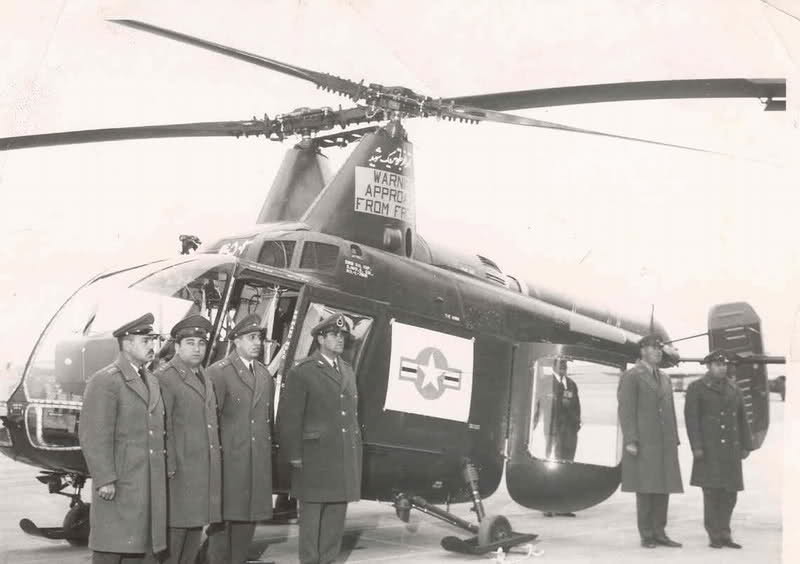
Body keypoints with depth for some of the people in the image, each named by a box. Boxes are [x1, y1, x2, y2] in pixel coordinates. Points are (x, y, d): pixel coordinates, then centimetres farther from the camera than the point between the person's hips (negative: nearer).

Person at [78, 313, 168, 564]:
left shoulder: (151, 381, 17)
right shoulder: (104, 381, -10)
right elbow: (94, 436, -15)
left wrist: (162, 475, 13)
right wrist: (105, 480, -20)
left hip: (150, 484, 8)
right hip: (118, 483, -8)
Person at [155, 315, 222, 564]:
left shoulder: (204, 378, 17)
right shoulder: (165, 378, -10)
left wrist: (215, 459, 16)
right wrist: (169, 468, -17)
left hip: (206, 473, 8)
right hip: (180, 472, -8)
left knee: (196, 526, 12)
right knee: (175, 529, -6)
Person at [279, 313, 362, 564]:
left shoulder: (348, 372, 16)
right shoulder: (302, 373, -5)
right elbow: (290, 417, -7)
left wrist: (356, 448, 13)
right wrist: (294, 455, -10)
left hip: (346, 457, 6)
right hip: (315, 457, -6)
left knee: (337, 511, 9)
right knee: (312, 511, 1)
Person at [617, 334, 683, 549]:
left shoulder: (664, 379, 19)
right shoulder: (631, 377, -3)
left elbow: (670, 412, 19)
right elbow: (626, 410, -10)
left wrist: (674, 441, 13)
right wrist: (630, 441, -17)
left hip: (664, 443, 7)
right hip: (643, 443, -6)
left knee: (663, 487, 4)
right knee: (645, 488, -4)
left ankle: (659, 533, 9)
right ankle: (646, 535, 2)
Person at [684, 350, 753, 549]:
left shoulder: (733, 389, 12)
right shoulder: (696, 388, -3)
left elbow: (741, 419, 13)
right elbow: (691, 418, -9)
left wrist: (746, 446, 8)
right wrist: (696, 447, -17)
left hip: (730, 449, 5)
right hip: (708, 448, -5)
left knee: (729, 492, 4)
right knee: (711, 491, -6)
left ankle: (724, 535, 13)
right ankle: (714, 536, 2)